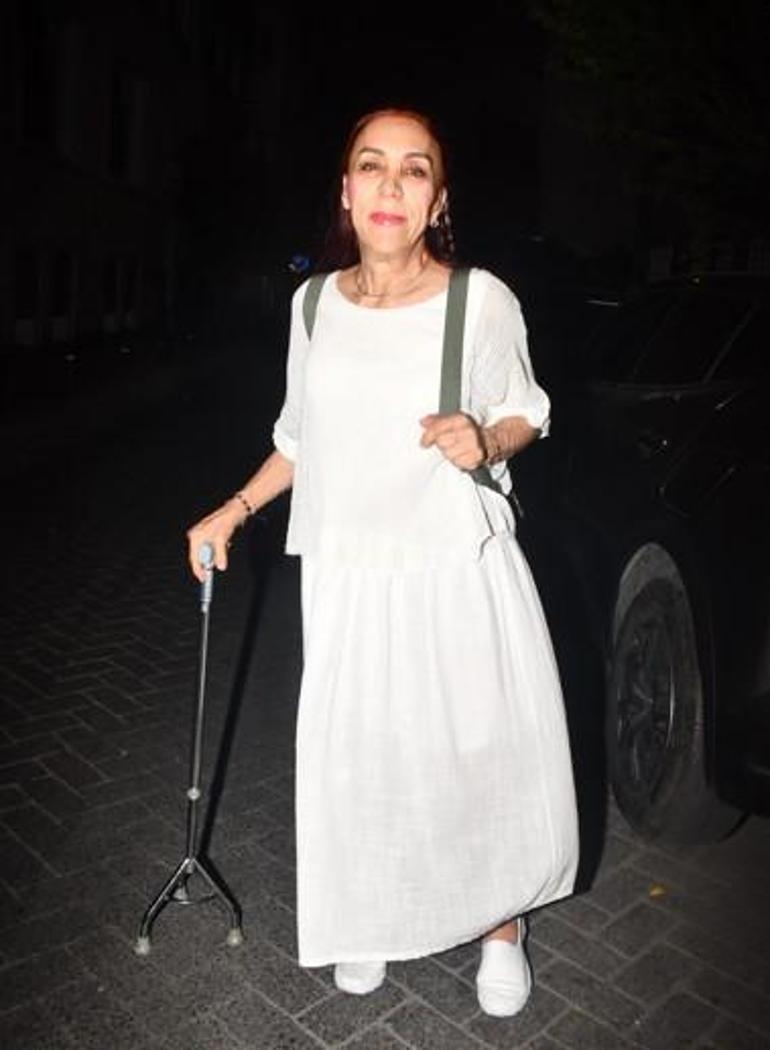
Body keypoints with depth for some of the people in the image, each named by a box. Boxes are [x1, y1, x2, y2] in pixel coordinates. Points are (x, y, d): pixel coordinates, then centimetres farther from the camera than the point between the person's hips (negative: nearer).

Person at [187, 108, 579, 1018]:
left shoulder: (482, 300, -8)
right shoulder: (314, 304, 1)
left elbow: (524, 412, 5)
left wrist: (486, 440, -17)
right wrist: (233, 512, 8)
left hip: (462, 572, -2)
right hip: (349, 577, 2)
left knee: (488, 757, 7)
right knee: (360, 762, 10)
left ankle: (500, 928, 36)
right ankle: (371, 924, 38)